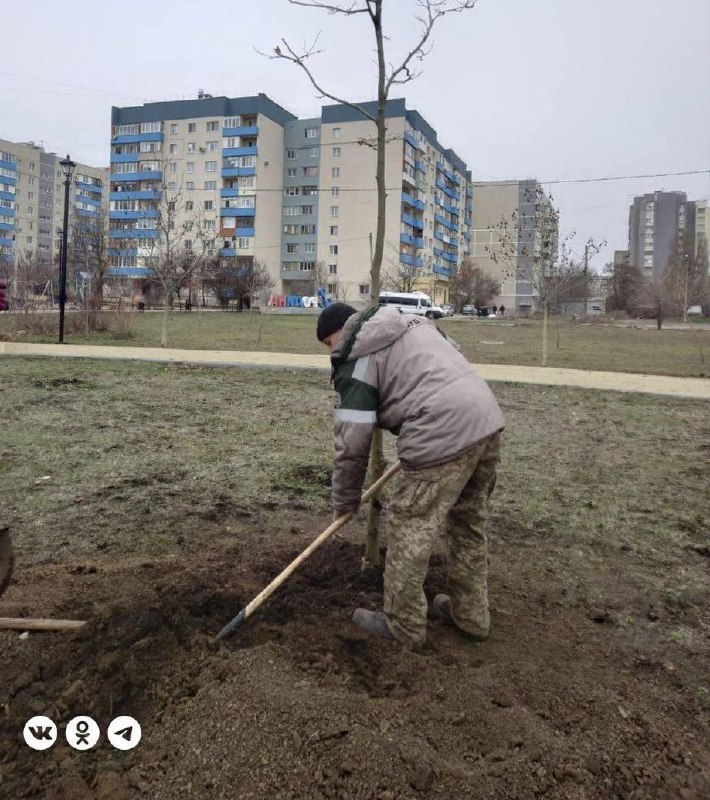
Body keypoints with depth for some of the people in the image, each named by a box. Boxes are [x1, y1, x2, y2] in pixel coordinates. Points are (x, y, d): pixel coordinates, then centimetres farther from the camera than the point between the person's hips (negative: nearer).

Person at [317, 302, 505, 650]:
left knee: (408, 531, 7)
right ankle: (471, 616, 36)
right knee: (469, 525, 22)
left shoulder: (357, 359, 0)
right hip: (487, 418, 9)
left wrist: (344, 501, 12)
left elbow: (352, 442, -2)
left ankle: (404, 626, 22)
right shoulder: (413, 324, 24)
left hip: (444, 436, -9)